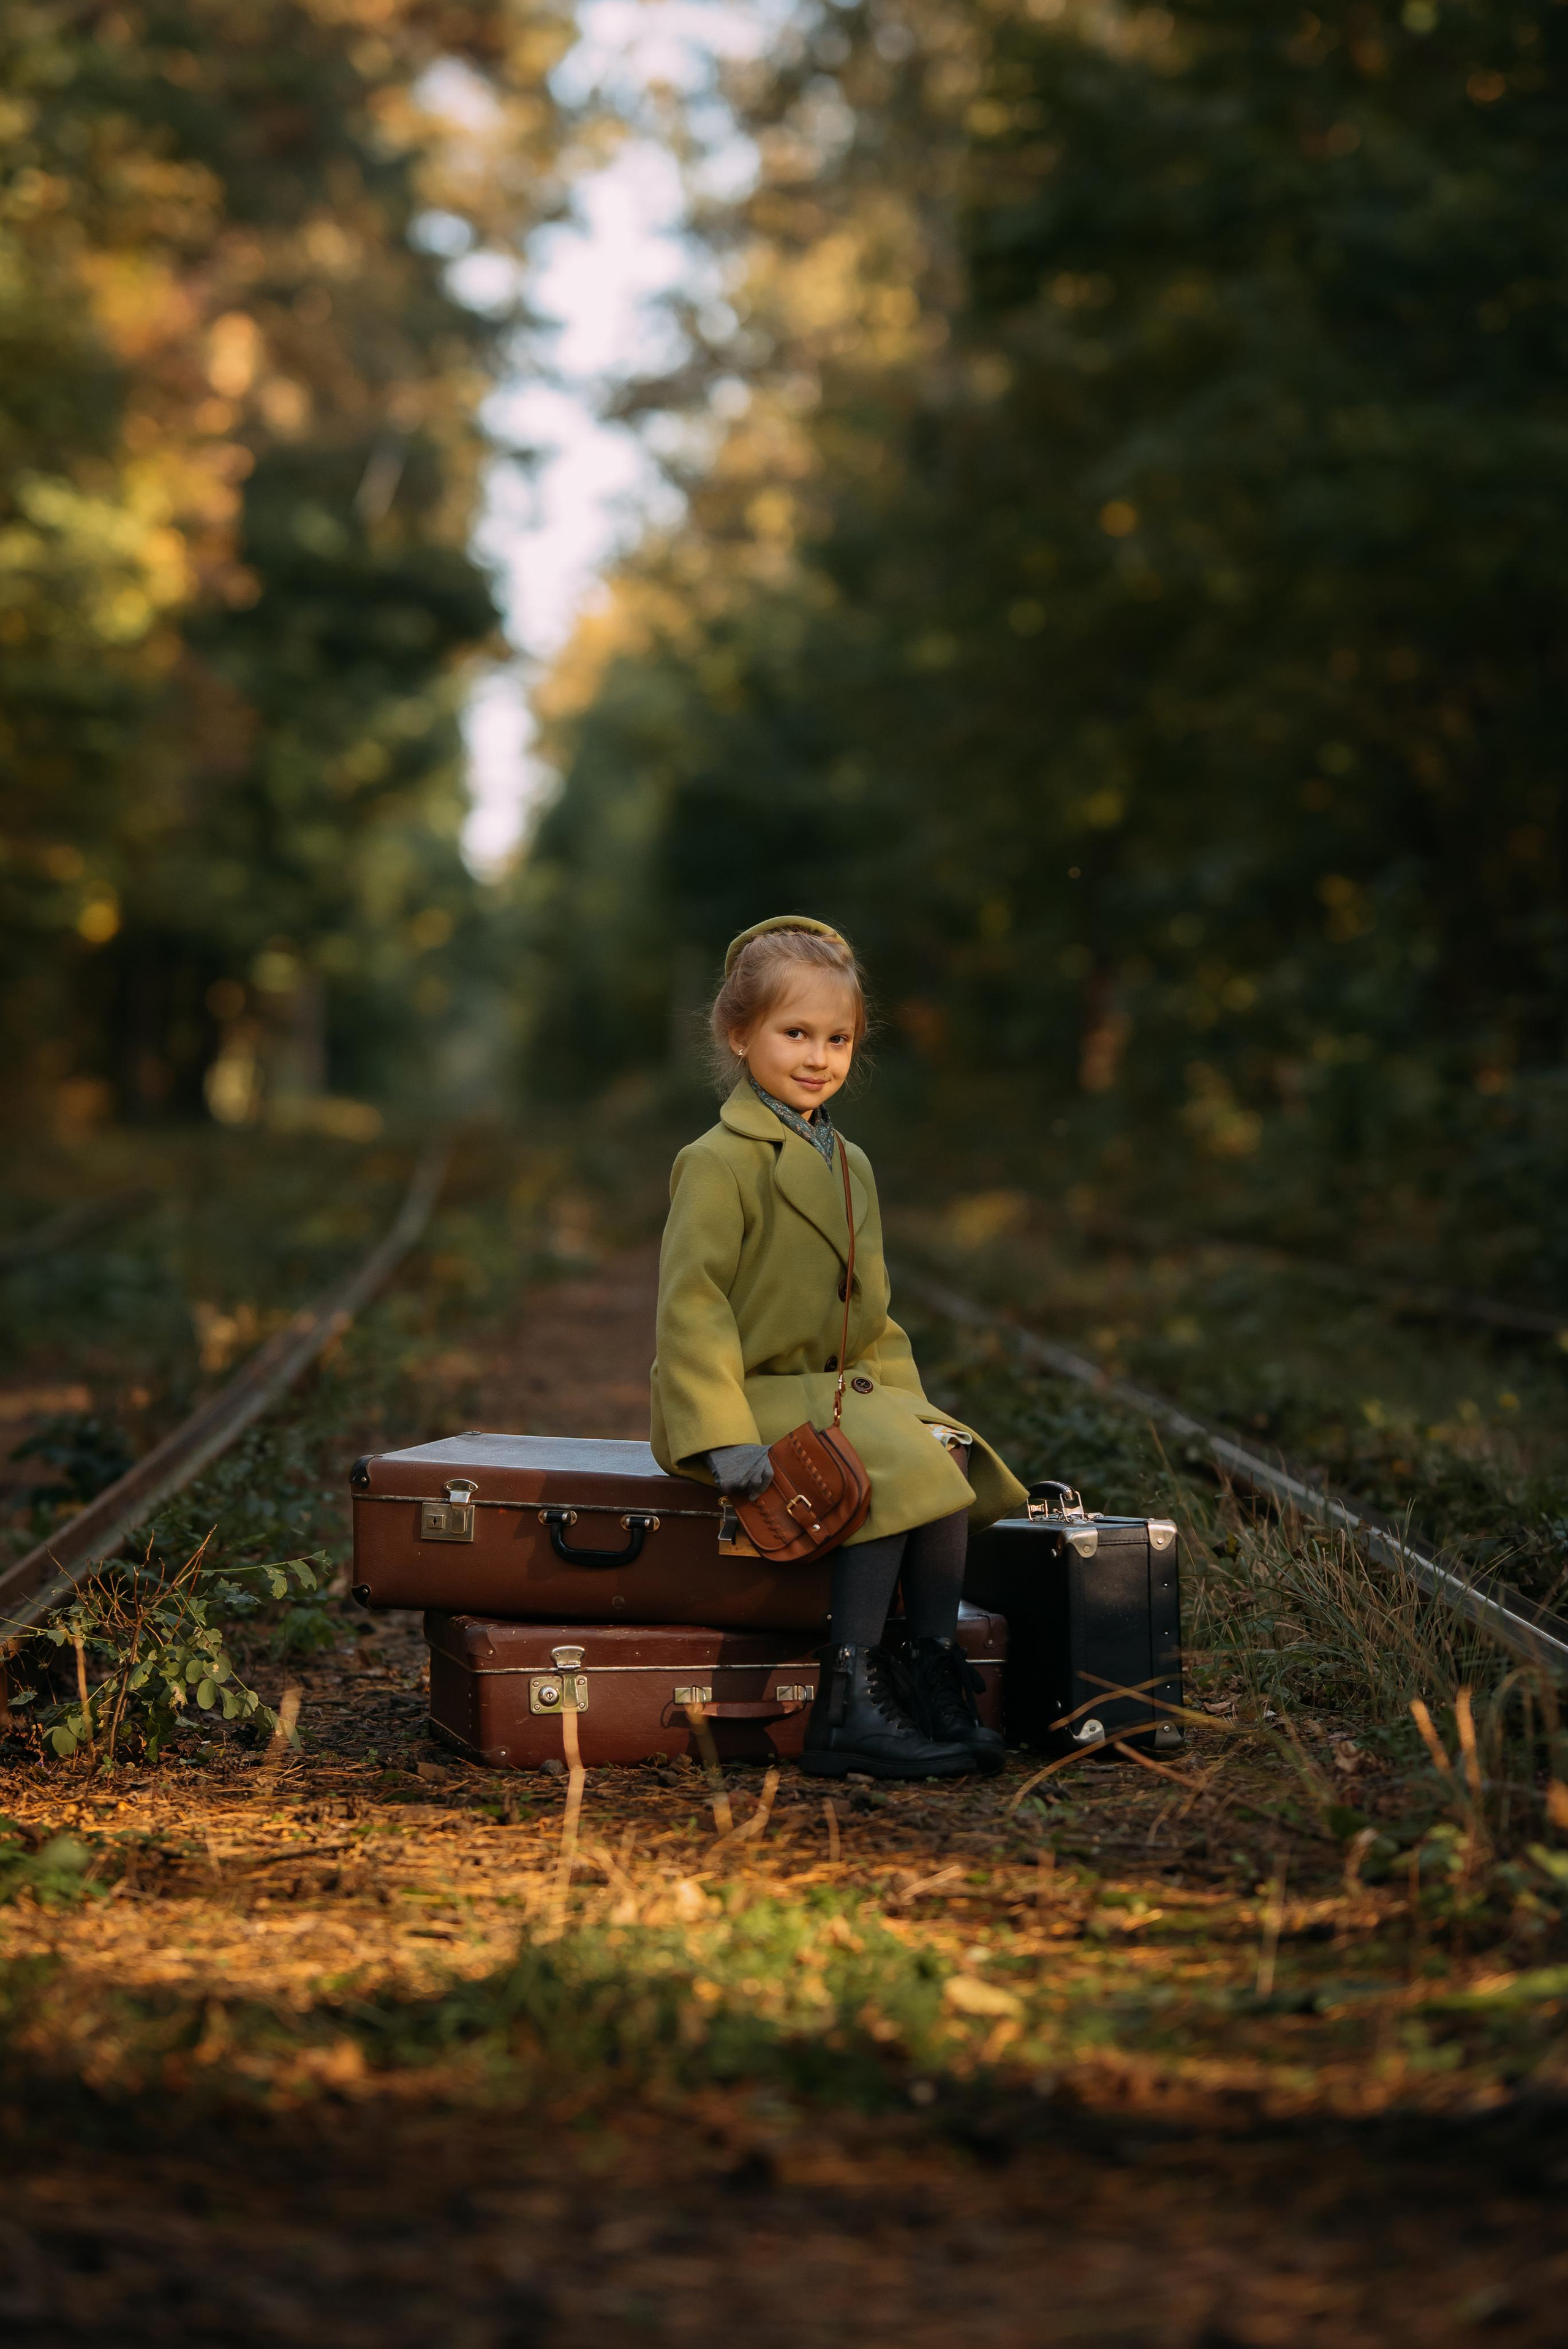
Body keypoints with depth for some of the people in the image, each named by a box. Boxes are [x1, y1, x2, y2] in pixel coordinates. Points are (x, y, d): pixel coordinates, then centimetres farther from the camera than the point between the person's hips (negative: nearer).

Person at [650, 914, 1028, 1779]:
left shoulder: (850, 1165, 16)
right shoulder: (719, 1163, -11)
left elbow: (872, 1315, 22)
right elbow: (691, 1302, -18)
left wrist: (907, 1404, 7)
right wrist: (723, 1434, -26)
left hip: (836, 1388, 8)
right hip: (750, 1393, -8)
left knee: (945, 1453, -16)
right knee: (892, 1472, -27)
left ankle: (934, 1683, -11)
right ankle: (847, 1707, -24)